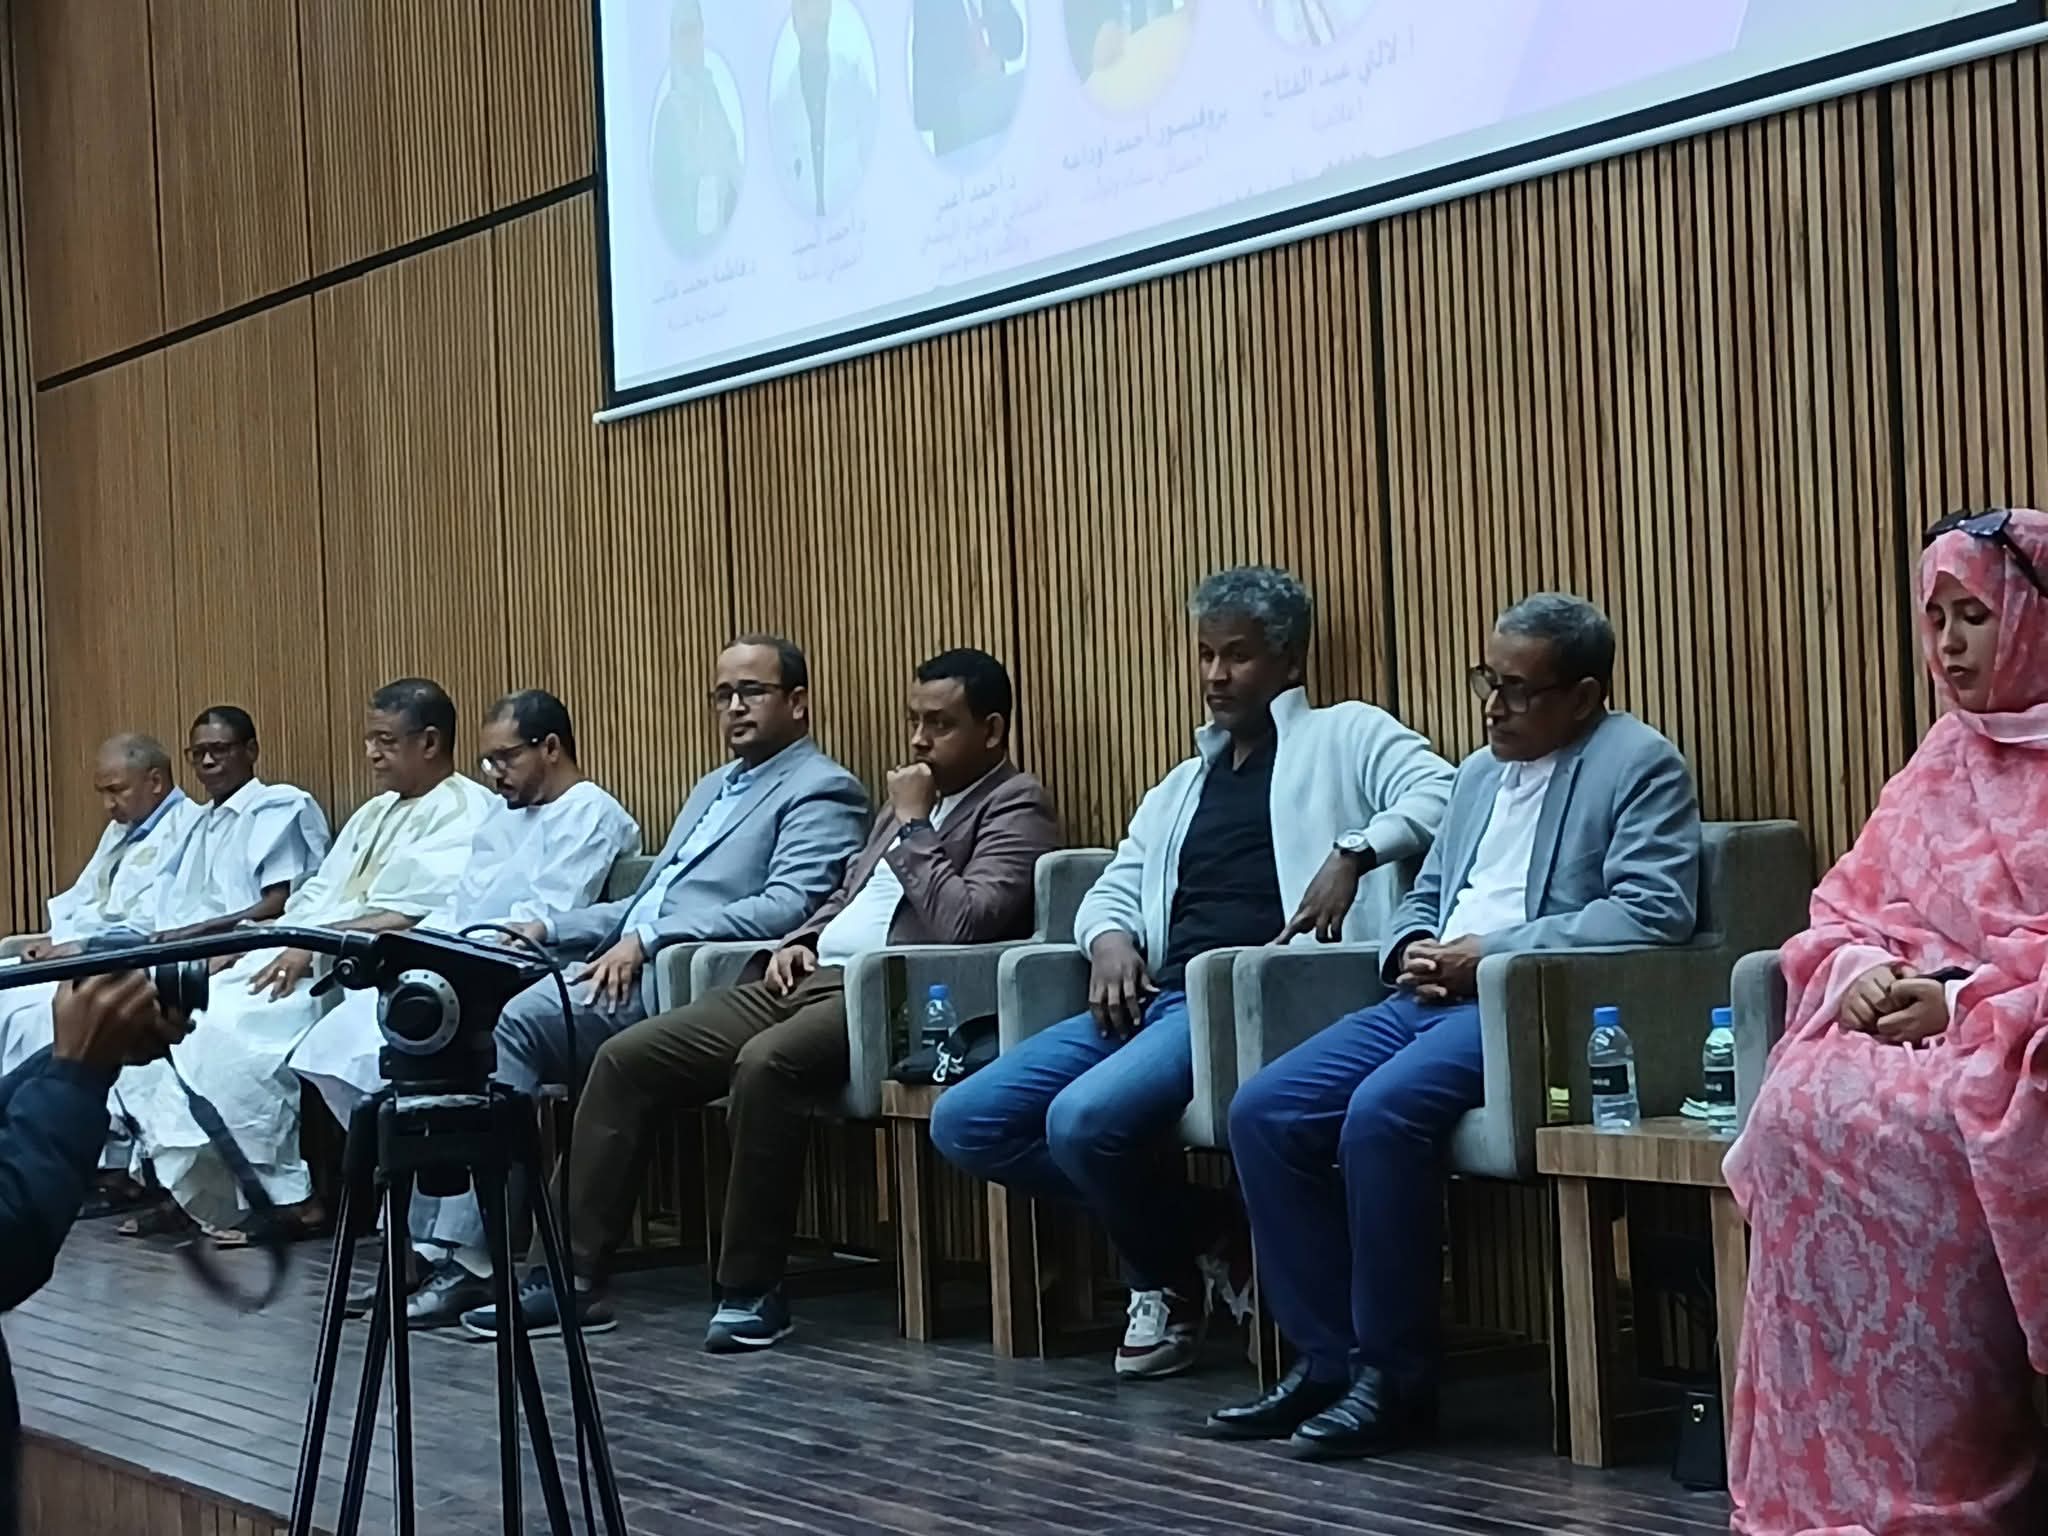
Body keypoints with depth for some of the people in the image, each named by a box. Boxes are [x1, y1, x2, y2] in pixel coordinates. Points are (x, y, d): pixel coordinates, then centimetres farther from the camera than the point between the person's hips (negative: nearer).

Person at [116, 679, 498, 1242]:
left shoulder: (465, 813, -5)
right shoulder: (375, 814, 26)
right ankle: (196, 1185, -10)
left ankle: (283, 1192, -16)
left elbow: (417, 913, -18)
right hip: (304, 954, 9)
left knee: (242, 1025, -27)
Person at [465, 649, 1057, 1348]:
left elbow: (963, 922, -18)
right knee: (624, 1057, -4)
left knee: (765, 1064, -37)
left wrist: (913, 825, -9)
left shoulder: (1017, 807, -2)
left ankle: (752, 1289, -21)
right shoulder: (909, 800, 24)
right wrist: (799, 941, 13)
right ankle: (575, 1275, -2)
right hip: (810, 976, 9)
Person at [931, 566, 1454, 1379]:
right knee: (965, 1122, -6)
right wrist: (1110, 938, 2)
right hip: (1157, 997, 8)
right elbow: (1114, 888, 25)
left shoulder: (1343, 736, 9)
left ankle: (1171, 1278, 1)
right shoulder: (1182, 786, 30)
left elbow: (1441, 795, -7)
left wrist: (1353, 851, -23)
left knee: (1086, 1119, -32)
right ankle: (1190, 1231, 5)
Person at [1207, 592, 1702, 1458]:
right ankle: (1326, 1359, -2)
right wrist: (1412, 950, 3)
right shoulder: (1478, 774, 24)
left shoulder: (1640, 766, -1)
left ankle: (1395, 1378, -17)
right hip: (1431, 997, 8)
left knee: (1382, 1113, -32)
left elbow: (1654, 912, -14)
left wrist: (1491, 952, -16)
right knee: (1262, 1114, -10)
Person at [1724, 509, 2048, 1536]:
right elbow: (1845, 910, 19)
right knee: (1803, 1112, -26)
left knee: (1913, 1131, -35)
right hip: (1917, 1019, 6)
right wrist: (1861, 969, -4)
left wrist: (1965, 1000, -20)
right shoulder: (1942, 765, 21)